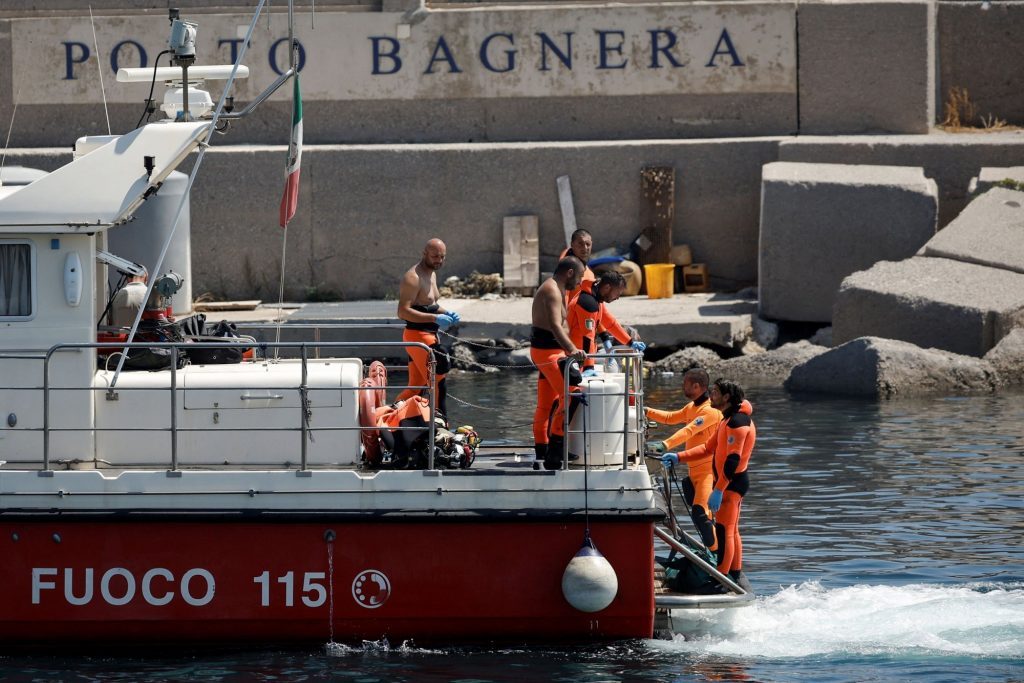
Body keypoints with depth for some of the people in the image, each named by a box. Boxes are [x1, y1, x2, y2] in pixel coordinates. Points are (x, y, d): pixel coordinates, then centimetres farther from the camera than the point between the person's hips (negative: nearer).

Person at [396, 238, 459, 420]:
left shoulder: (431, 274, 16)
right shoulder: (413, 278, -15)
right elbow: (403, 311, -23)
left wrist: (446, 313, 7)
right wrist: (435, 318, -28)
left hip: (429, 336, 10)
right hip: (417, 335, -10)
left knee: (416, 386, 12)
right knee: (438, 384, -9)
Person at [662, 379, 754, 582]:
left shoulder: (737, 421, -19)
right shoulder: (728, 420, 16)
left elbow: (733, 459, -25)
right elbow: (708, 448, 19)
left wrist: (718, 490, -27)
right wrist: (678, 458, 9)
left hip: (732, 481, -11)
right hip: (729, 482, 11)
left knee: (724, 530, -12)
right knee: (731, 531, 17)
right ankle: (735, 576, 24)